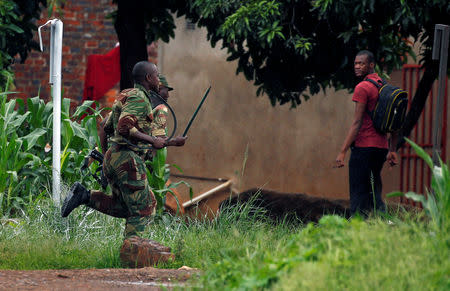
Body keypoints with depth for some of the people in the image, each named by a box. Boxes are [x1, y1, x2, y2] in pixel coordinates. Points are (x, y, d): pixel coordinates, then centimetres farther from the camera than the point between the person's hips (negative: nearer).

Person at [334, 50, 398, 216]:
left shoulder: (362, 88, -11)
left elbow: (357, 123, -16)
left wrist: (342, 151, -16)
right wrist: (392, 150, 22)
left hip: (363, 146, -8)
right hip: (381, 146, 8)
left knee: (358, 195, -6)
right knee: (374, 191, 14)